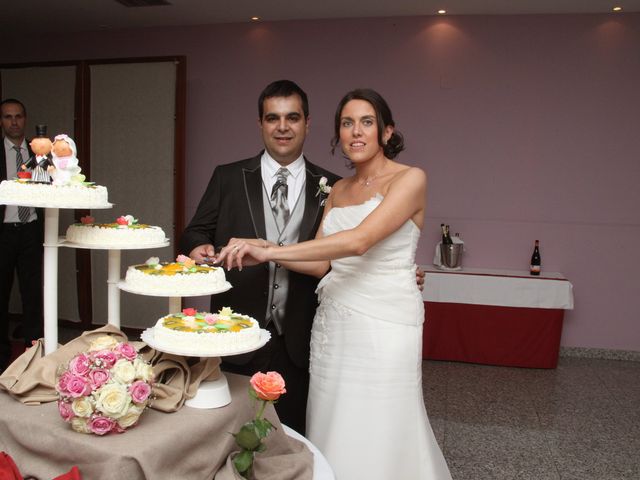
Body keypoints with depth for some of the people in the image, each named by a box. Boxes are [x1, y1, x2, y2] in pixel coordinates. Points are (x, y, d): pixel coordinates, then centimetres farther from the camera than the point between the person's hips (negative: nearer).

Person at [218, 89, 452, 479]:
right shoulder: (338, 190, 13)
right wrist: (261, 251, -8)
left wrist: (269, 251, -25)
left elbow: (359, 240, -23)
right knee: (334, 434, 12)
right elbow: (322, 263, 8)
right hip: (334, 322, 6)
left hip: (384, 325, -6)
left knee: (378, 439, 3)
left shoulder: (410, 179, -8)